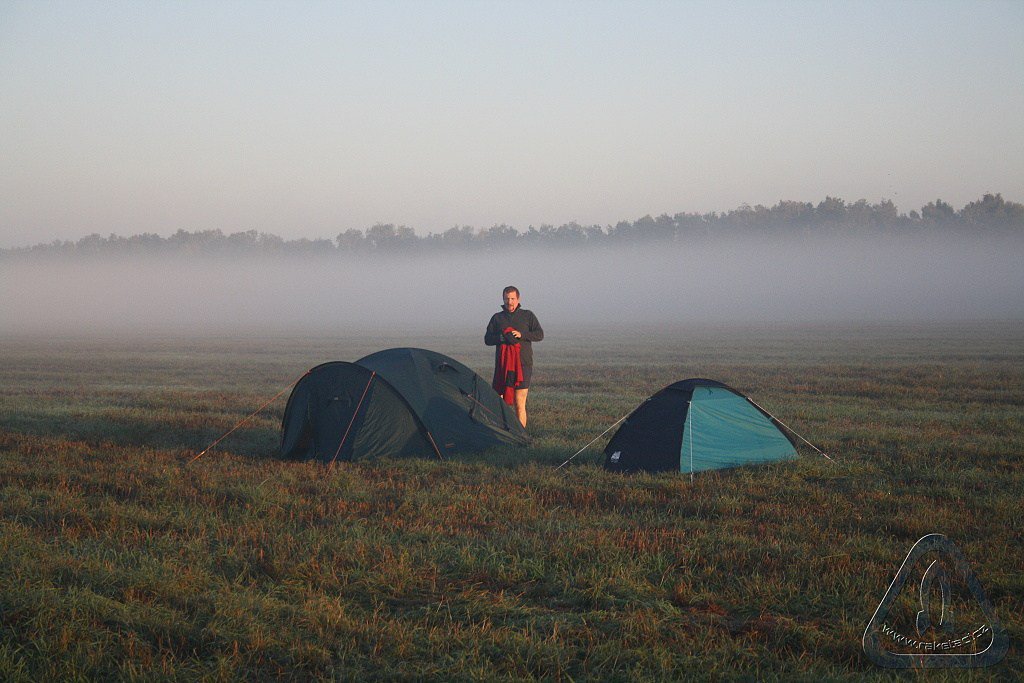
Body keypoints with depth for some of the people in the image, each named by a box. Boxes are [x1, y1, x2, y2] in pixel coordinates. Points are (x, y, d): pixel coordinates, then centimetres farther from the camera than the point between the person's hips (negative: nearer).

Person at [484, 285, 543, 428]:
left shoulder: (527, 316, 8)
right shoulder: (497, 318, 13)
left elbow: (540, 334, 2)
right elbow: (487, 339, 9)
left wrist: (521, 335, -12)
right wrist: (500, 338, -10)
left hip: (523, 364, -2)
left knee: (520, 404, -6)